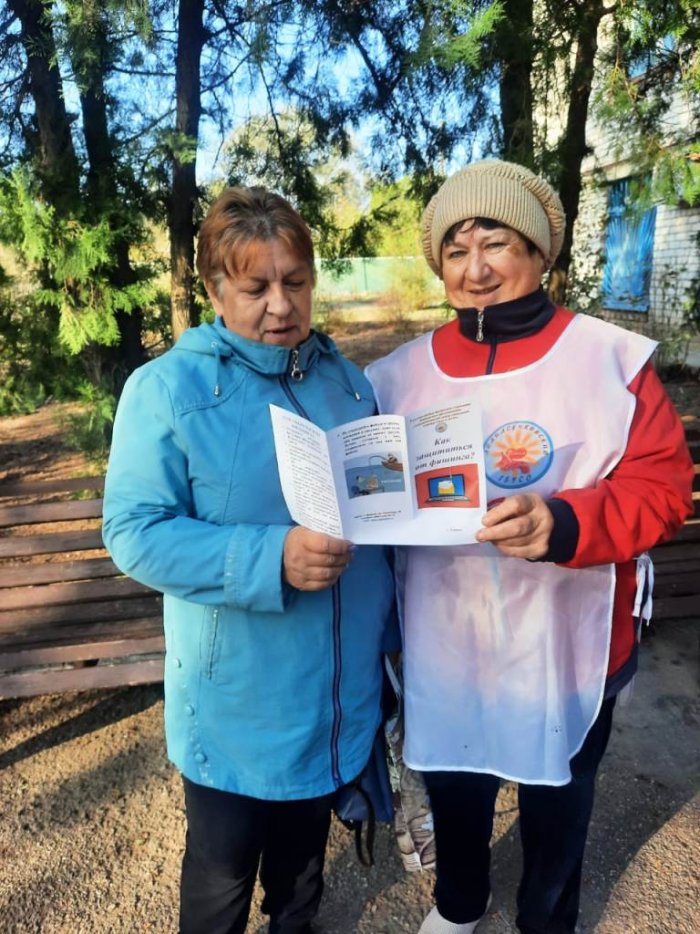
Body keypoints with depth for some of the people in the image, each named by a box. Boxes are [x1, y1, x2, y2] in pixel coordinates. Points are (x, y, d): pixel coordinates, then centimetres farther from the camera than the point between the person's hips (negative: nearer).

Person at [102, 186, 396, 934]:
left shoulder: (344, 378, 3)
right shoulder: (167, 387, -15)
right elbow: (135, 534, -19)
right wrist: (271, 558, -29)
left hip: (337, 685, 5)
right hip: (238, 699, -5)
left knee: (306, 839, 29)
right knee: (222, 871, 18)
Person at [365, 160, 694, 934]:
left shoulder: (608, 358, -11)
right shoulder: (404, 371, -1)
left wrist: (563, 523, -30)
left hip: (563, 643, -2)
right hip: (443, 639, 3)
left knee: (555, 795, 22)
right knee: (452, 783, 24)